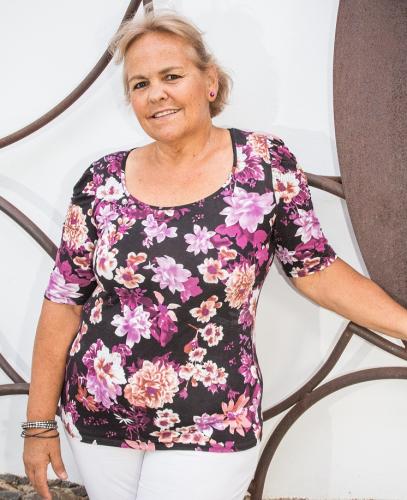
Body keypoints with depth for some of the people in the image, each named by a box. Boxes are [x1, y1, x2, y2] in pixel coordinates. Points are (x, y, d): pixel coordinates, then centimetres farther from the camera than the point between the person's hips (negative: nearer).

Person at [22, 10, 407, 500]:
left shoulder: (267, 163, -8)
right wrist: (40, 424, 1)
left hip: (208, 430, -2)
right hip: (96, 421, 3)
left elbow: (316, 269, -1)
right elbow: (63, 305, -1)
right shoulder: (102, 182, -5)